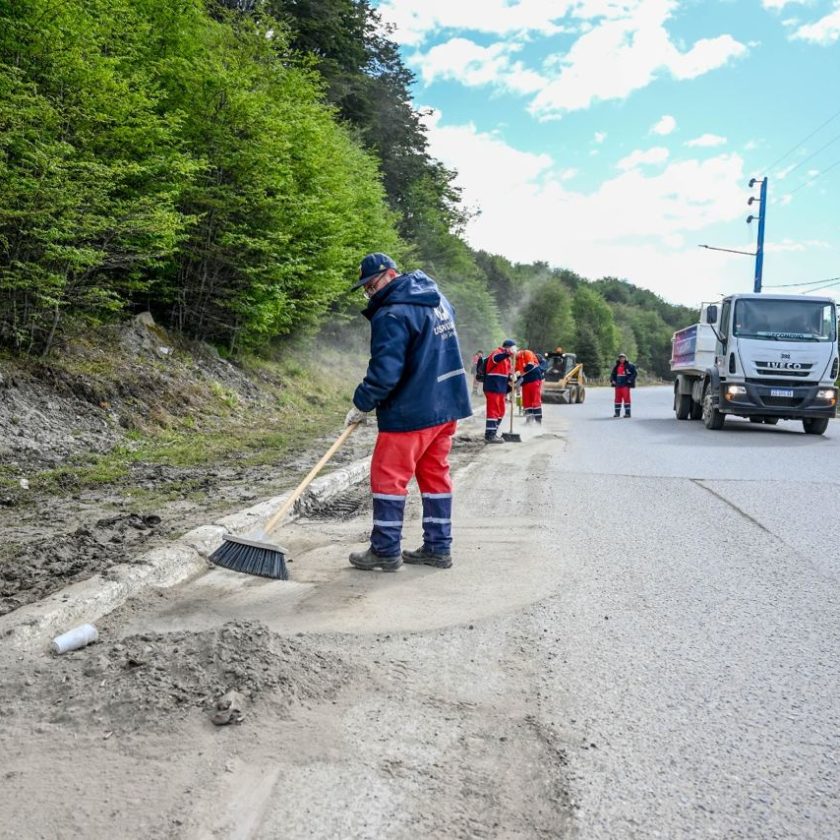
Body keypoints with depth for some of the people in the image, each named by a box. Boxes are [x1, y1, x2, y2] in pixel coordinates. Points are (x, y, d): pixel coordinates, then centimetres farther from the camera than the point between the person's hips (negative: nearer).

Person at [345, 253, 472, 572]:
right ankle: (438, 548, 20)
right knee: (436, 475, 14)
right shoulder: (438, 299, 13)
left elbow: (385, 372, -22)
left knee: (389, 477, 2)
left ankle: (386, 551, 9)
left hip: (409, 412, -9)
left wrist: (361, 405, -8)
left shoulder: (392, 315, -17)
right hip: (446, 406, 9)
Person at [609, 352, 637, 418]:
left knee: (626, 398, -7)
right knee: (618, 398, 9)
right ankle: (617, 412, 16)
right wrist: (612, 380, 7)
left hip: (625, 385, -5)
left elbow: (634, 373, -4)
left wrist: (630, 380, -14)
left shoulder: (629, 366, -3)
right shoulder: (616, 366, 13)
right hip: (618, 385, 5)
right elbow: (612, 374, 22)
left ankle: (627, 413, -3)